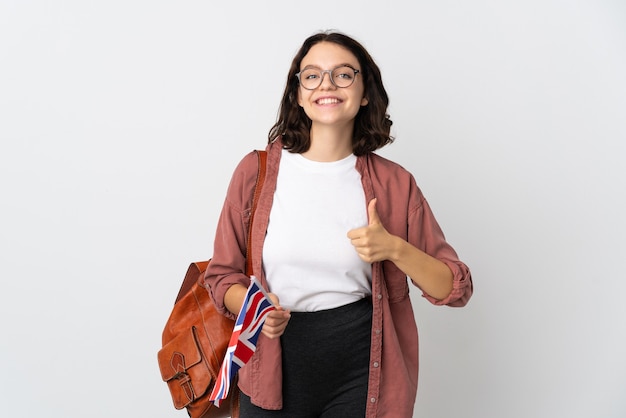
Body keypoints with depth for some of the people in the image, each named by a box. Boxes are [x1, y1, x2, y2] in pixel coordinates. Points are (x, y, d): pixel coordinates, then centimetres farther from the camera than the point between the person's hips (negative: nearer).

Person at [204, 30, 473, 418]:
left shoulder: (394, 183, -4)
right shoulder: (257, 171, -4)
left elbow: (456, 290, -1)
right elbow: (222, 275, 4)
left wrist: (394, 248, -18)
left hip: (361, 375, 0)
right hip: (275, 373, 1)